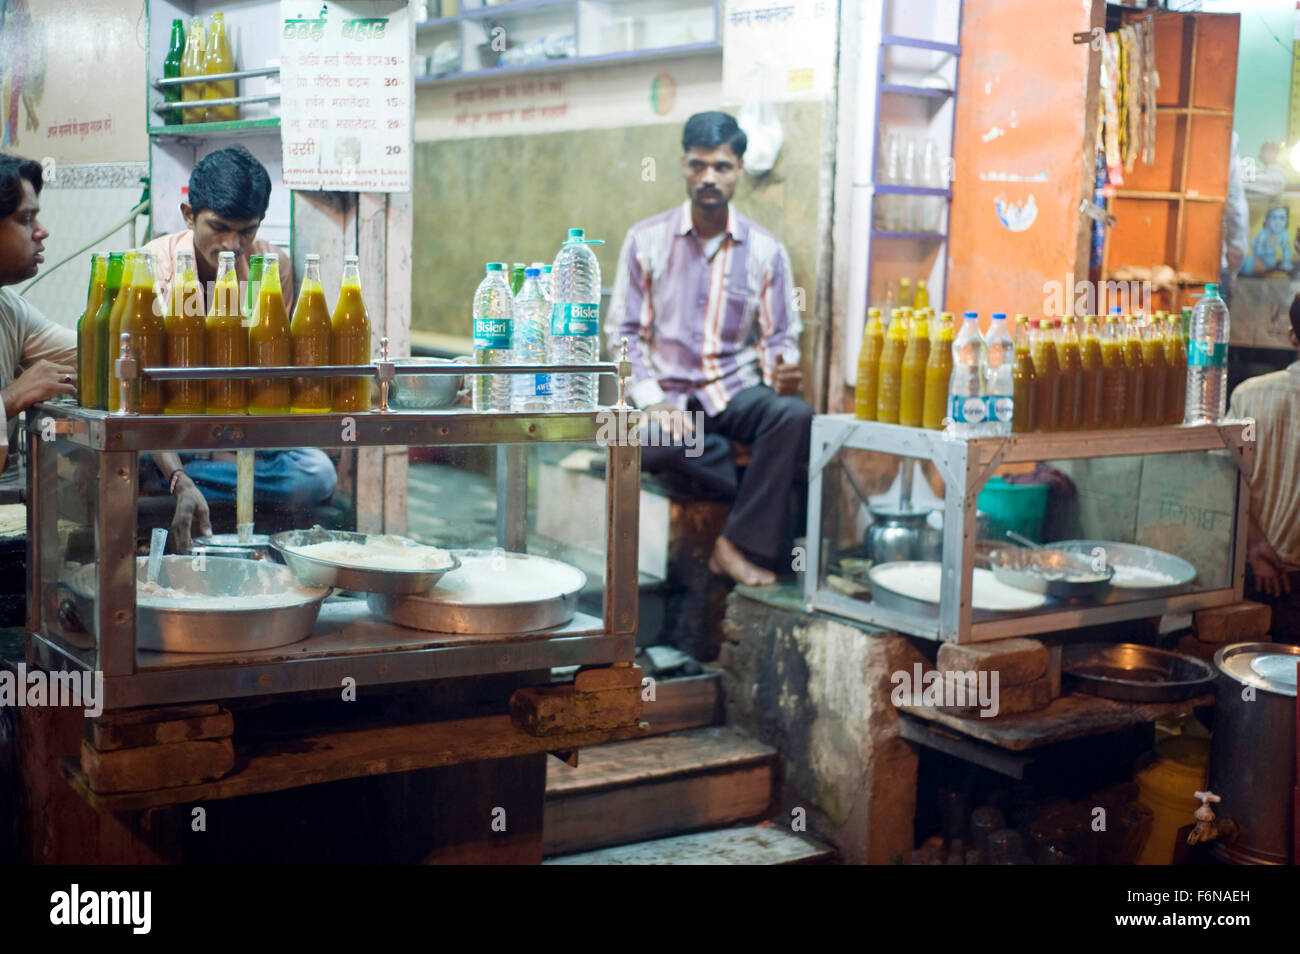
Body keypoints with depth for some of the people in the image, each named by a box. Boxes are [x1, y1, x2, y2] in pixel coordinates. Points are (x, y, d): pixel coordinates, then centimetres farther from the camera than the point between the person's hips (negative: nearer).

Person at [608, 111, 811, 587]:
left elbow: (779, 336, 8)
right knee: (647, 448, -36)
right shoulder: (646, 240, 3)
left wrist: (783, 373, -18)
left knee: (794, 414, -33)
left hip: (738, 391, 1)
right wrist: (652, 401, -13)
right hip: (671, 394, -1)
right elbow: (624, 331, 2)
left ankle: (739, 543, -22)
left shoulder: (764, 250, 5)